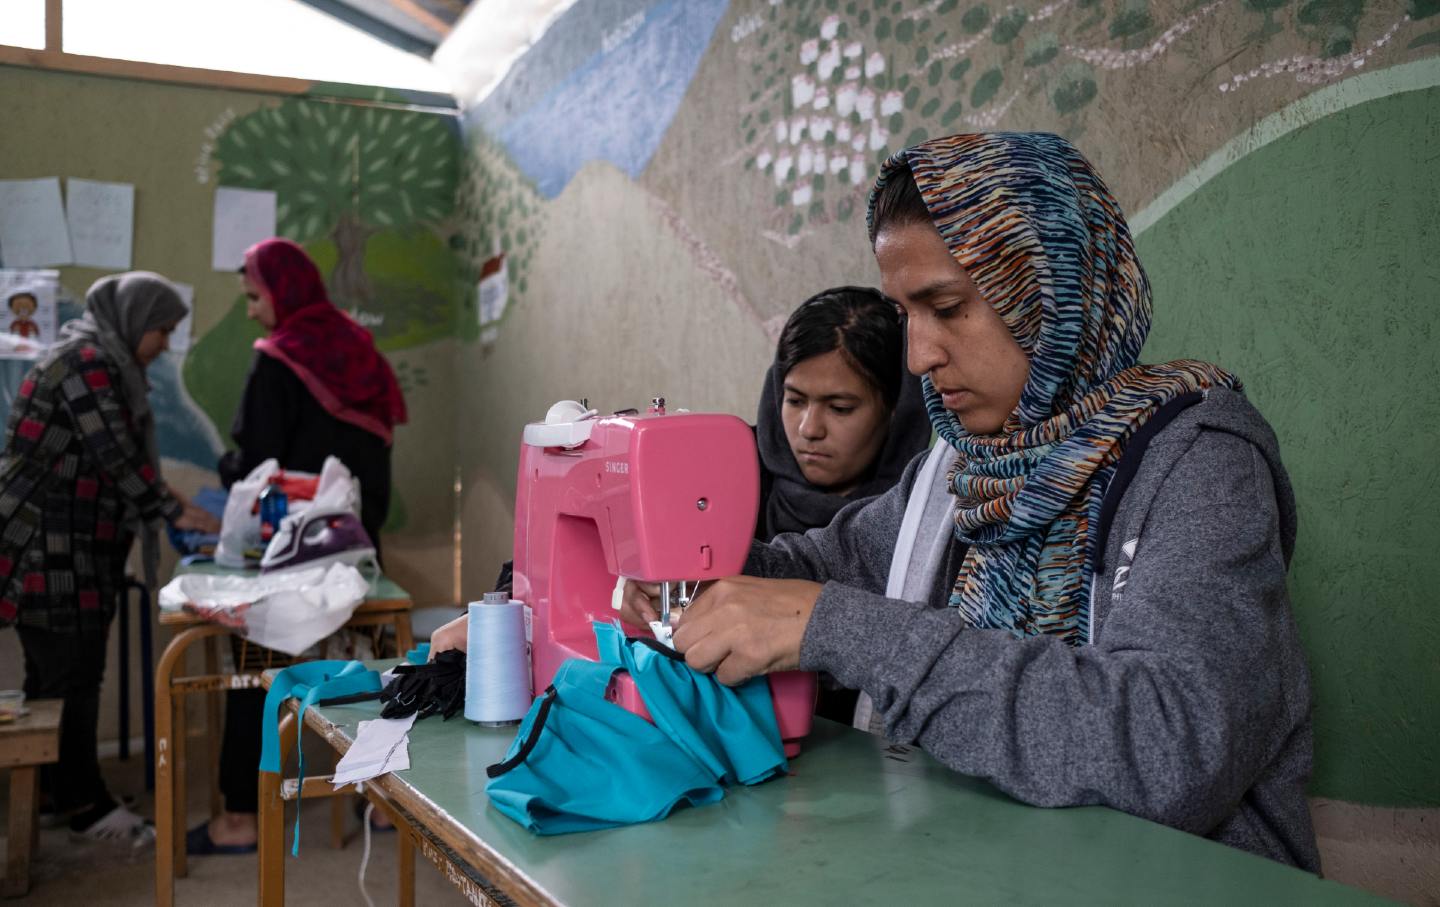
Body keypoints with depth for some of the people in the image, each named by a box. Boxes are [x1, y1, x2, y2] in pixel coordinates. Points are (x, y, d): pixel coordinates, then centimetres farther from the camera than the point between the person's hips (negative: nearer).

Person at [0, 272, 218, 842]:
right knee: (72, 676, -4)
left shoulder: (102, 361, 18)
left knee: (53, 673, 16)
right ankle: (83, 804, 3)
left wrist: (163, 499, 16)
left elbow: (117, 457, 22)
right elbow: (116, 455, -20)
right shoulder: (86, 361, -15)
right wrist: (174, 511, -15)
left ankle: (52, 787, 25)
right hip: (49, 547, -10)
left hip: (72, 547, 10)